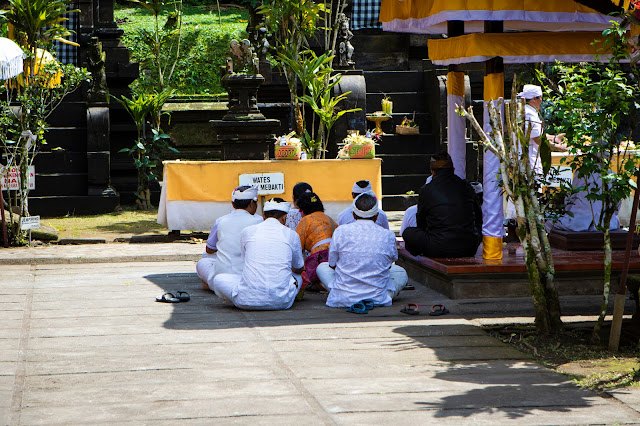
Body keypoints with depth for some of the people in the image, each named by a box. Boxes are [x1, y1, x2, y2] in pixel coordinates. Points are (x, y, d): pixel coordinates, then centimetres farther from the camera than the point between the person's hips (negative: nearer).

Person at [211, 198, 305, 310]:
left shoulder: (247, 231, 8)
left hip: (248, 301, 0)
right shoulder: (292, 235, 7)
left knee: (218, 279, 24)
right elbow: (299, 270, 25)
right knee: (297, 276, 31)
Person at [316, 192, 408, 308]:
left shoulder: (341, 231, -7)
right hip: (377, 299, 1)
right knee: (401, 273, 30)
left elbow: (332, 264, 5)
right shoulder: (388, 236, -5)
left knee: (322, 267, 27)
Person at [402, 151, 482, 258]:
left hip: (439, 250, -3)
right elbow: (479, 216, 22)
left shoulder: (426, 190, -1)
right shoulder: (466, 186, 7)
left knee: (408, 232, 15)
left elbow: (421, 224, 13)